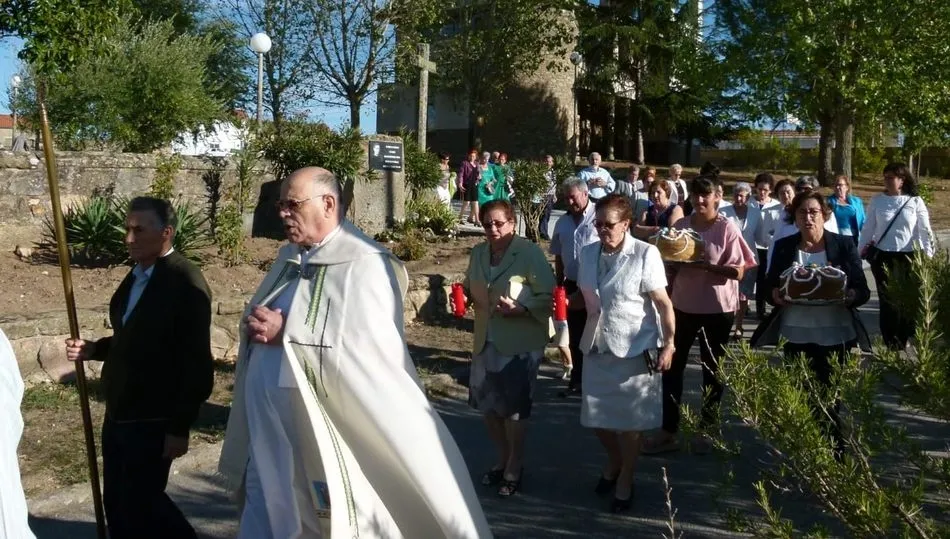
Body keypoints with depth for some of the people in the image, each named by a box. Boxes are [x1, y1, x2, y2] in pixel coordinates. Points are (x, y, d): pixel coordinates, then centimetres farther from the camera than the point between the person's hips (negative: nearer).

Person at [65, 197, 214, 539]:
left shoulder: (185, 282, -19)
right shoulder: (137, 275, 8)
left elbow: (196, 361, -21)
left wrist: (180, 426, -20)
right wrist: (93, 349, 1)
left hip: (153, 420, -8)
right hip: (118, 414, 8)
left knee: (141, 504, 3)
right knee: (117, 502, 17)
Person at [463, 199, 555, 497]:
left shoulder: (530, 252, -14)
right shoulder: (478, 252, 5)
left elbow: (548, 296, -15)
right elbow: (470, 287, 19)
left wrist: (519, 309, -28)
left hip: (520, 343, -6)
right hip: (486, 340, 6)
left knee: (513, 407, 5)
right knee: (487, 404, 14)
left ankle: (514, 468, 24)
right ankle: (503, 458, 36)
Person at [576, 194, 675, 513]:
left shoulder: (645, 254, -13)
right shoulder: (588, 253, 2)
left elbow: (663, 304, -12)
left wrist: (668, 345, -14)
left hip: (635, 349, -5)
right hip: (597, 347, 5)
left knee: (630, 420, 8)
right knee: (596, 417, 14)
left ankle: (625, 480, 28)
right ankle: (614, 461, 43)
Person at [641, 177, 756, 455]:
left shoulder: (727, 228, -9)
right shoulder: (680, 225, 2)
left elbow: (738, 272, -14)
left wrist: (705, 265, -24)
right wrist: (676, 261, -8)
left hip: (718, 308, -3)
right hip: (683, 304, 3)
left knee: (712, 369, 11)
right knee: (671, 365, 3)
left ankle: (706, 430, 25)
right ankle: (668, 431, 12)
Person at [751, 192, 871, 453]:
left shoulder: (844, 245, 1)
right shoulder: (783, 247, 6)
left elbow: (862, 290, 0)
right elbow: (769, 286, 8)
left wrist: (849, 296, -22)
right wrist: (775, 294, -15)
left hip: (834, 335, -1)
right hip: (795, 335, 2)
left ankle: (833, 450, 15)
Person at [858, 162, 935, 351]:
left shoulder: (915, 201, -3)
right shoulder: (877, 200, 2)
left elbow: (925, 231, 0)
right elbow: (868, 228, 7)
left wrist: (928, 257, -3)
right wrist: (859, 252, 8)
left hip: (908, 257, -1)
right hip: (882, 257, 1)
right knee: (888, 301, 3)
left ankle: (903, 341, 22)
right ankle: (891, 345, 12)